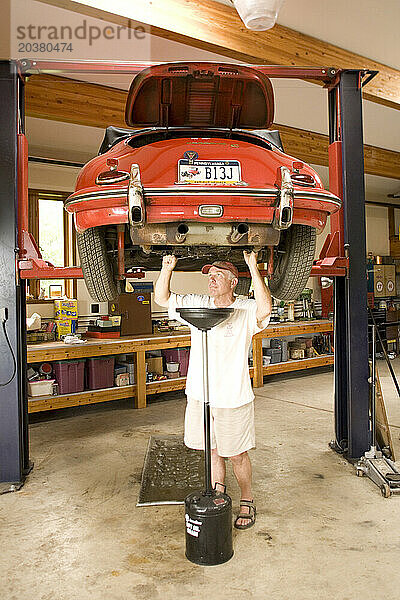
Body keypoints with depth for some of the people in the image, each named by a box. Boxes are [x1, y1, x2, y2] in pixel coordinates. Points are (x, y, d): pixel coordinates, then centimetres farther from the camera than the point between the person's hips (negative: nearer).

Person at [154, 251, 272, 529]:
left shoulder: (246, 309, -10)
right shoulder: (197, 304, 4)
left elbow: (265, 308, -32)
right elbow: (162, 298, 6)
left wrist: (253, 267, -33)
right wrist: (167, 269, -10)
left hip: (234, 398, -4)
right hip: (199, 394, 5)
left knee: (237, 454, 10)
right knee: (211, 450, 19)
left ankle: (247, 501, 32)